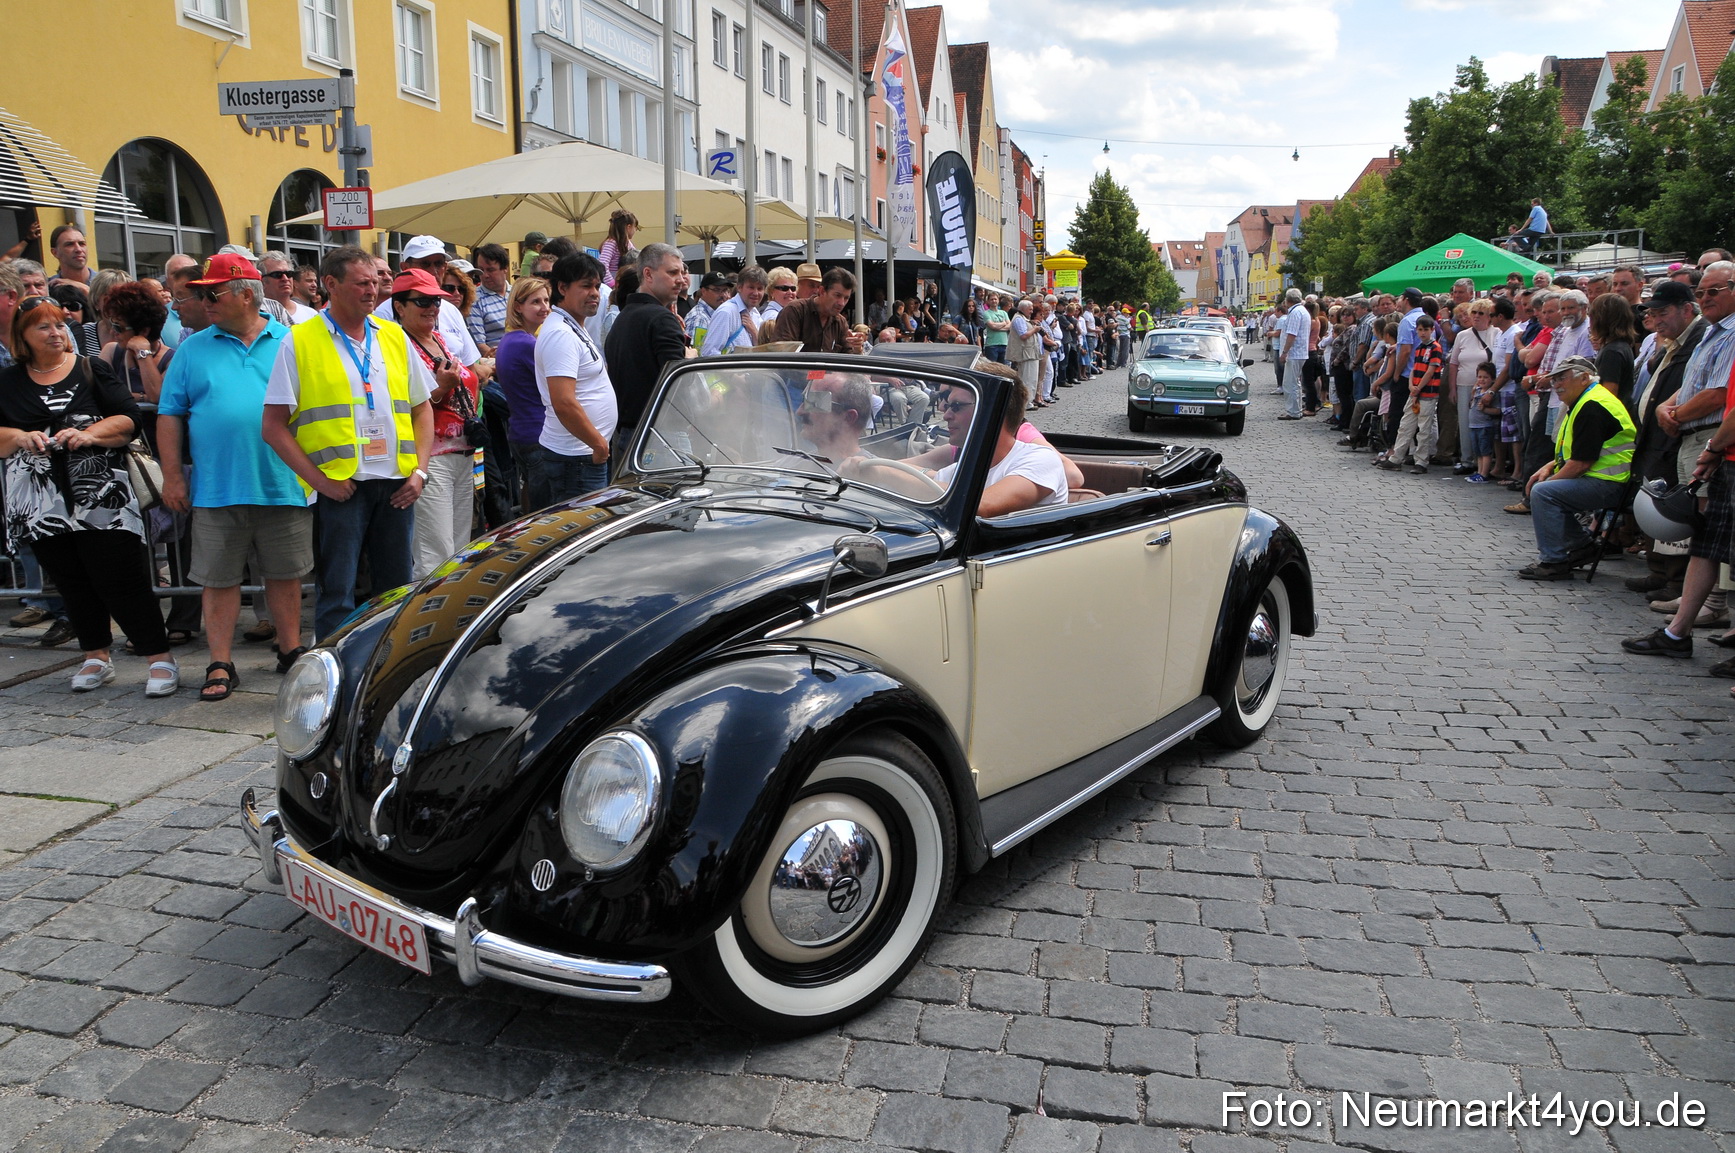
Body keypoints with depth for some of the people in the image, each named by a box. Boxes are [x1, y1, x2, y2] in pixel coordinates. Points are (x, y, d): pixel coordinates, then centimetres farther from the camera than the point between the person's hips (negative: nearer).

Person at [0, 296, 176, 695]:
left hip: (100, 497, -3)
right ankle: (97, 656, 25)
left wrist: (89, 433, -18)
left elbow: (129, 418, -3)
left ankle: (161, 658, -3)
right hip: (42, 507, 3)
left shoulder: (90, 370, 4)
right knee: (72, 582, 11)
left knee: (121, 579, -8)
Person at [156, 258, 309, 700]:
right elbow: (170, 415, 7)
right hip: (216, 488, 1)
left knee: (284, 574, 10)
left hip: (283, 485, 0)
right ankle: (221, 666, 12)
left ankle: (290, 651, 24)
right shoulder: (193, 349, 9)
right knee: (219, 579, 4)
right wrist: (172, 476, 0)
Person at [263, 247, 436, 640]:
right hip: (338, 486, -4)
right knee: (337, 593, -1)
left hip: (396, 484, 4)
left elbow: (422, 407, 16)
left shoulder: (394, 337, 12)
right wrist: (319, 479, -11)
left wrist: (420, 471, 4)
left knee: (398, 590, 10)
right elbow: (273, 427, -3)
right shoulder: (299, 342, -1)